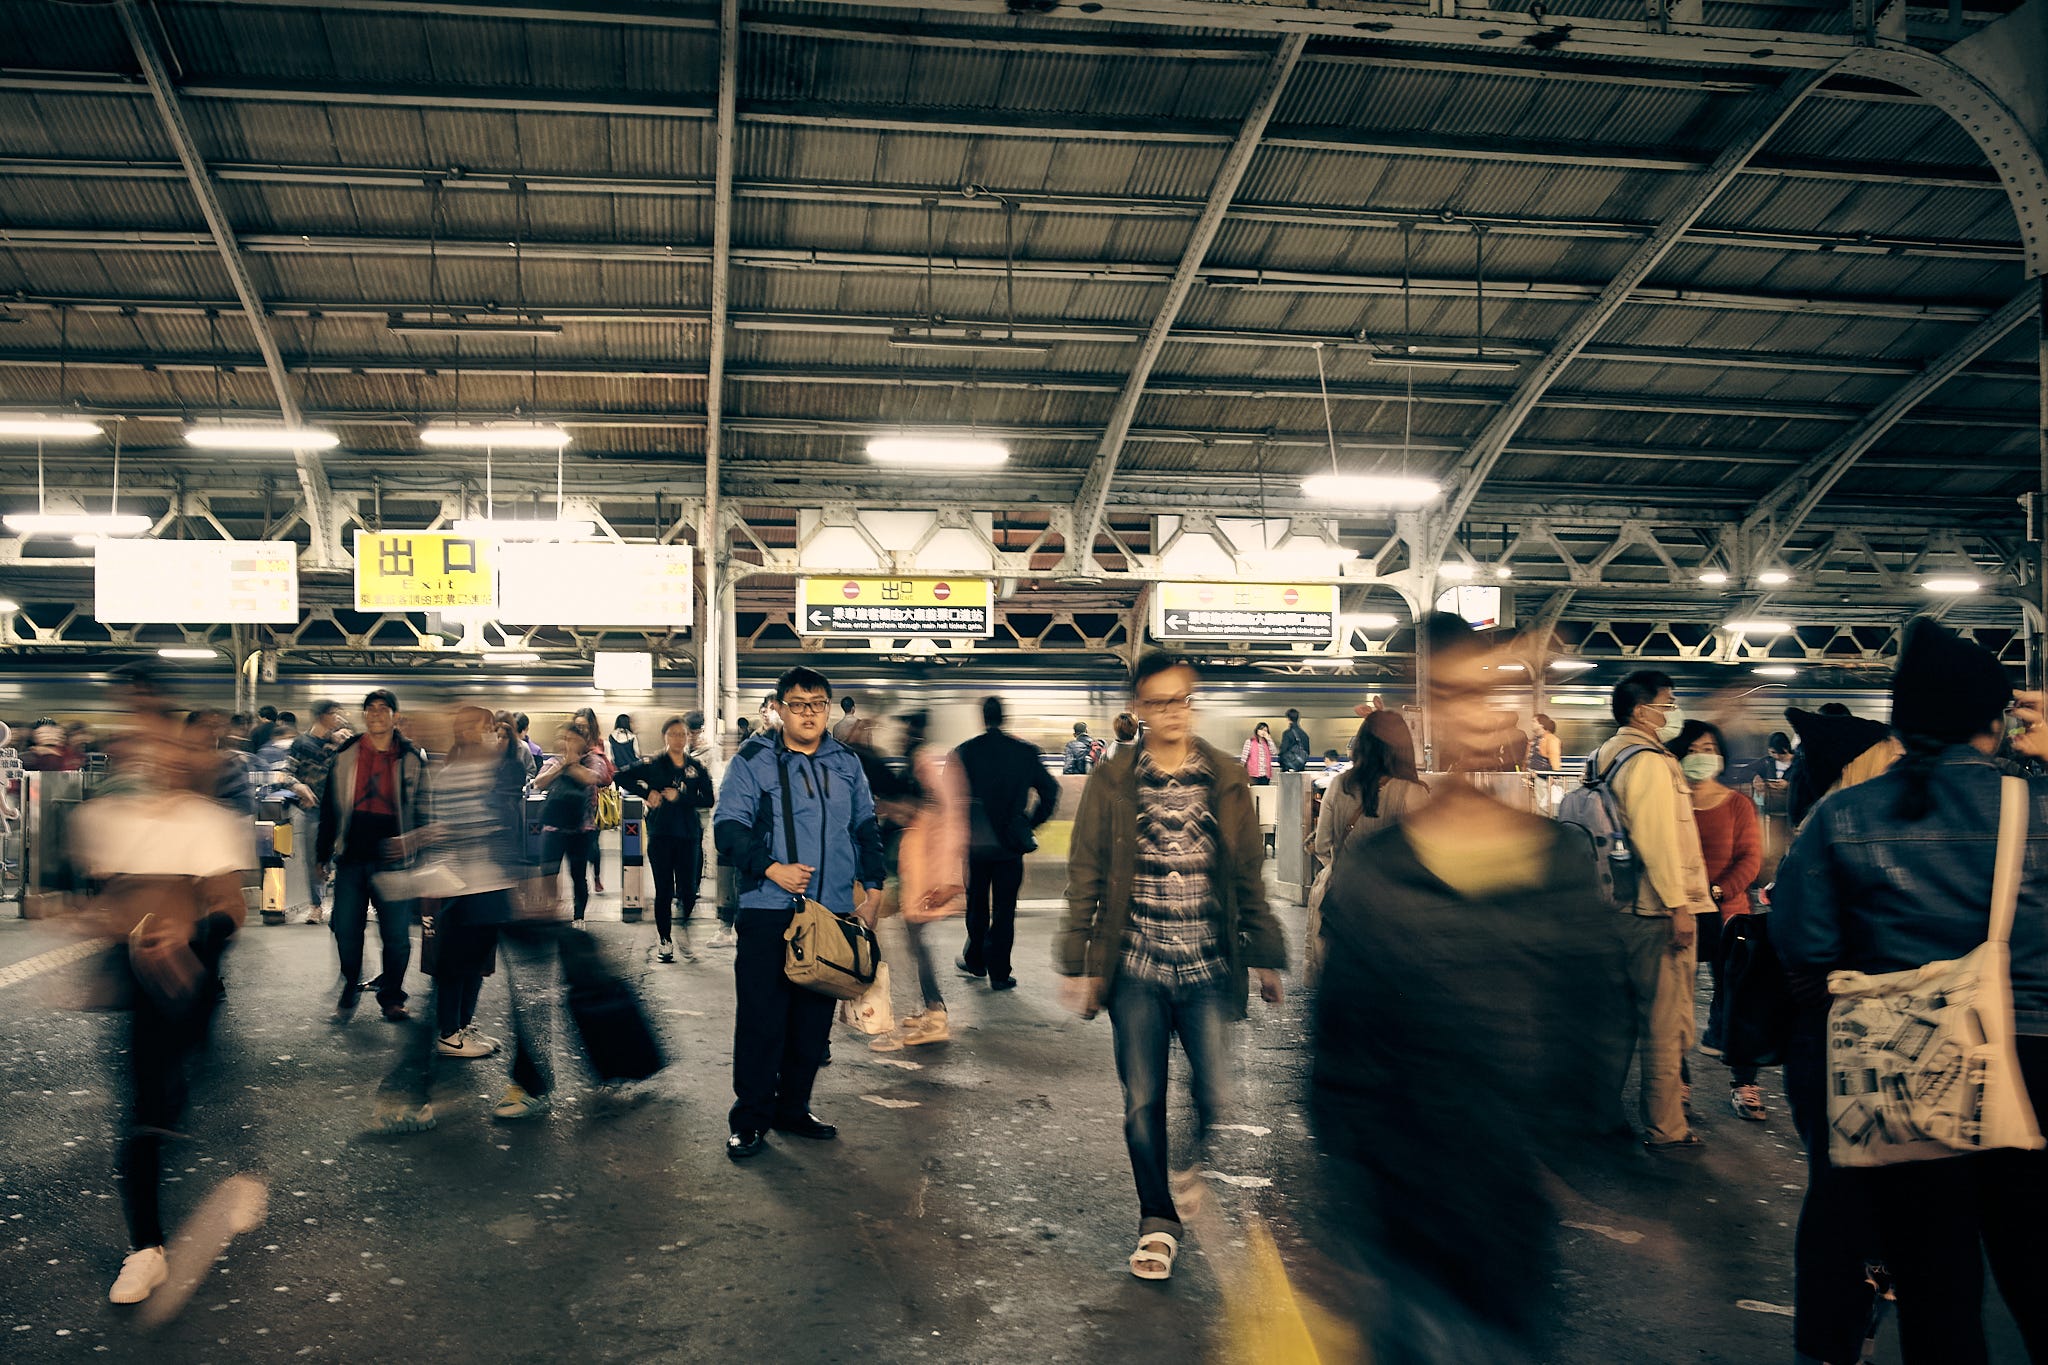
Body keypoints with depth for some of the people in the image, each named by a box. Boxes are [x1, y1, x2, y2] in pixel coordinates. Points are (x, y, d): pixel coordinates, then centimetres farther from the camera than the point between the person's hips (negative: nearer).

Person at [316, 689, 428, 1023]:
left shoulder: (412, 760, 4)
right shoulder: (345, 756, 7)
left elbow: (422, 810, 7)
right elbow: (329, 807, 10)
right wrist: (323, 854, 7)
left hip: (393, 860, -1)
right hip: (351, 858, 1)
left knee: (396, 934, 2)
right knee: (347, 931, 5)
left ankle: (391, 998, 16)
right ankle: (349, 993, 23)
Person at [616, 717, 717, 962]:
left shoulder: (697, 768, 7)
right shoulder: (654, 765, 3)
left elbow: (709, 799, -1)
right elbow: (622, 777, 2)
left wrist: (680, 797, -12)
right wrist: (647, 793, -6)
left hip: (688, 834, 1)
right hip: (660, 834, -1)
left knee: (688, 891, -3)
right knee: (664, 891, 3)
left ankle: (685, 936, 16)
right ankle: (664, 941, 13)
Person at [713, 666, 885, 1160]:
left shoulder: (846, 763, 12)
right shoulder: (752, 761, -2)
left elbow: (866, 826, 20)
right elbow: (728, 826, -6)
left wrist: (872, 885, 12)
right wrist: (771, 868, -16)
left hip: (833, 914, 5)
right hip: (769, 913, -4)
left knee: (815, 1018, 10)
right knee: (761, 1017, -4)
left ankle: (793, 1109, 24)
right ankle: (750, 1119, 8)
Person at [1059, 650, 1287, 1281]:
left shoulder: (1227, 781, 4)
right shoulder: (1111, 783, 1)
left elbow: (1249, 875, 9)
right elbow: (1086, 878, 2)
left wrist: (1265, 956, 9)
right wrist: (1078, 962, -2)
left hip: (1209, 968, 1)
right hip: (1136, 970, 0)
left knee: (1217, 1099, -2)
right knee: (1143, 1103, 4)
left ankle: (1194, 1168, 32)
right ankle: (1157, 1222, 23)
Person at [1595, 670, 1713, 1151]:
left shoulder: (1609, 758, 15)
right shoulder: (1648, 761, -14)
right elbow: (1657, 840, -21)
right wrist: (1678, 905, -19)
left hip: (1622, 909, 10)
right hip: (1657, 911, -10)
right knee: (1664, 1022, -2)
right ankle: (1665, 1128, 4)